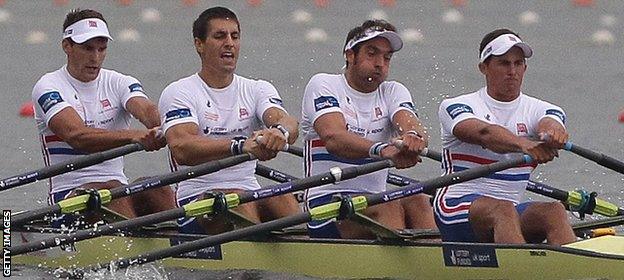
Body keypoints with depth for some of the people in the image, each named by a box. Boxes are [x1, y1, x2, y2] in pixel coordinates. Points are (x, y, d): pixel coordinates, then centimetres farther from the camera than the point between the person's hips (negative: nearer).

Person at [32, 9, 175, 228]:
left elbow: (146, 110, -13)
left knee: (157, 189, -27)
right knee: (112, 191, -34)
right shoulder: (49, 87, -4)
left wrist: (161, 129, -40)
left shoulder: (119, 84, 10)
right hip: (68, 194, -4)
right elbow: (76, 136, -22)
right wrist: (134, 136, -39)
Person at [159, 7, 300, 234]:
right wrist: (241, 146, -36)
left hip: (251, 192, 3)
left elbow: (287, 122, -8)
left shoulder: (257, 90, 15)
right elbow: (181, 149, -19)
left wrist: (280, 132, -36)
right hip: (196, 198, -3)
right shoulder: (178, 92, 0)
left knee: (282, 198, -28)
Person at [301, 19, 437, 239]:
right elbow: (334, 138, -20)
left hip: (376, 200, 5)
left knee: (417, 201, -27)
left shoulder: (393, 92, 16)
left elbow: (411, 125, -8)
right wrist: (382, 150, -40)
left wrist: (413, 137, -36)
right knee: (389, 206, -33)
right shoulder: (324, 85, 1)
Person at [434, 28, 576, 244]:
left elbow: (551, 125, -13)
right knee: (503, 210, -36)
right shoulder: (455, 107, 2)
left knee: (554, 211, -28)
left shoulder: (536, 110, 13)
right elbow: (483, 133, -22)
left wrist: (552, 132, -40)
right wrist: (523, 145, -42)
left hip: (514, 209, 4)